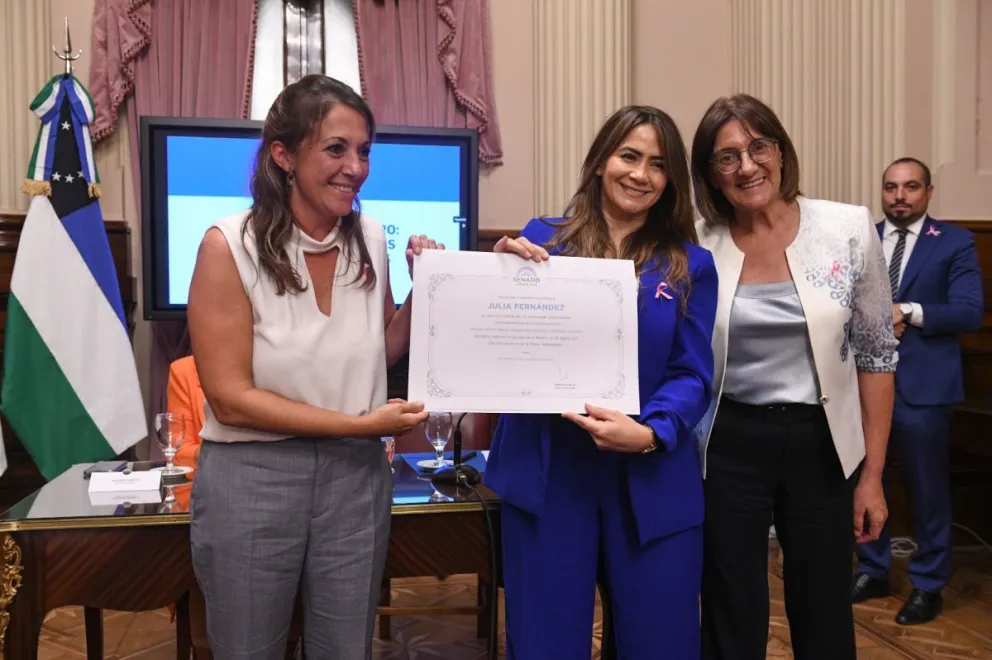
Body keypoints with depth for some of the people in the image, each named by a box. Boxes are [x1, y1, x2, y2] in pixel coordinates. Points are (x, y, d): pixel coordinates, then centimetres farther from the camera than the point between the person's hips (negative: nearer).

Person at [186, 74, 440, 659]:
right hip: (252, 478, -3)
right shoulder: (230, 246, -14)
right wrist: (360, 424, -18)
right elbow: (230, 398, -15)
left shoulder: (370, 238, -1)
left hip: (355, 475, 4)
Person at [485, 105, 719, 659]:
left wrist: (648, 433, -20)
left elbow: (693, 376, -2)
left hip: (653, 482, 1)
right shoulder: (541, 240, 2)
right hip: (546, 473, -1)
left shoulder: (691, 265, 4)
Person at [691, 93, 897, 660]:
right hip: (728, 449, 0)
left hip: (823, 447, 1)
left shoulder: (850, 229, -5)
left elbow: (876, 355, 1)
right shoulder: (694, 247, -6)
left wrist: (873, 474, 1)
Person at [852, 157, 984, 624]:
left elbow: (969, 313, -10)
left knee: (927, 488, 7)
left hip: (923, 384, -3)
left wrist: (907, 313, -19)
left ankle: (928, 586, 22)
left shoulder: (956, 243, -1)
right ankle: (873, 572, 29)